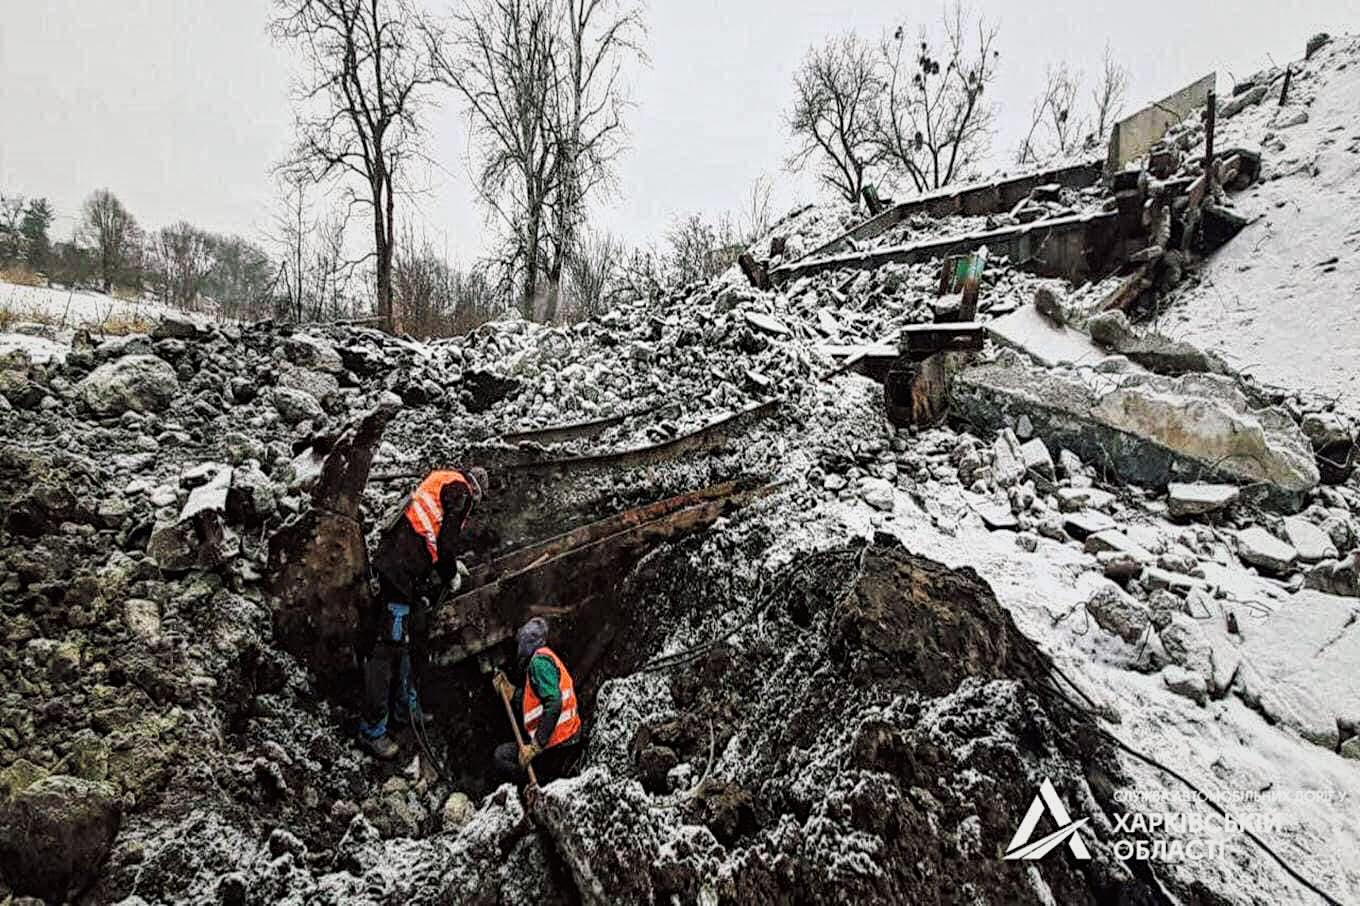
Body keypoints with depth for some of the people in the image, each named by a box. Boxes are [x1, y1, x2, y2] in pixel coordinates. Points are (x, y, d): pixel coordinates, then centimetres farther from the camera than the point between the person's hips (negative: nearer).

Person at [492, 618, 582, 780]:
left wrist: (535, 746, -24)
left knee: (501, 755, -4)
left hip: (556, 745, -9)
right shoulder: (547, 658, 19)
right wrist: (508, 690, 24)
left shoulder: (540, 660, -11)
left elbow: (553, 704, -23)